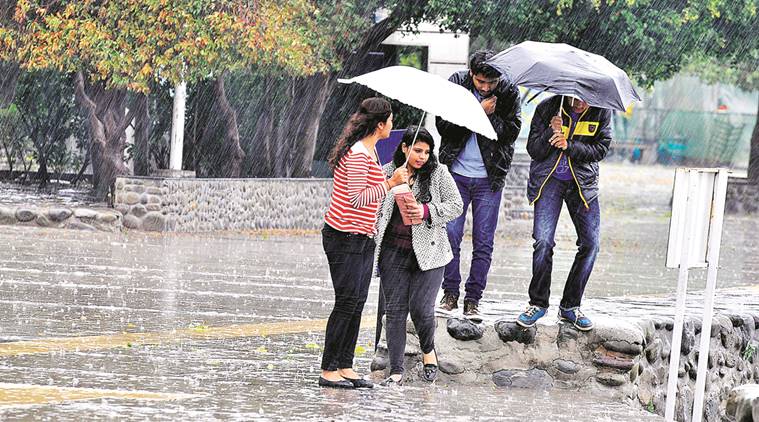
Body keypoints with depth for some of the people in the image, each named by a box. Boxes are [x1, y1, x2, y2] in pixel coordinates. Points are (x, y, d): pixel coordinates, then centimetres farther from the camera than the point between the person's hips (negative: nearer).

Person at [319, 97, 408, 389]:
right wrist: (390, 183, -21)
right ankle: (328, 370, -3)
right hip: (344, 238, -10)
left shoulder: (369, 151, 14)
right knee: (347, 302, -8)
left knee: (357, 303, 7)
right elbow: (357, 199, -22)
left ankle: (345, 367, 10)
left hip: (362, 238, 10)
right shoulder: (357, 154, -18)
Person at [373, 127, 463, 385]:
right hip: (393, 253, 2)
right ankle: (396, 370, 7)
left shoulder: (438, 173, 3)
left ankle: (428, 350, 22)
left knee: (421, 308, -9)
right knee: (395, 310, 0)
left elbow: (456, 205, 1)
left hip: (427, 254, -2)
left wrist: (427, 211, -13)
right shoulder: (386, 173, 7)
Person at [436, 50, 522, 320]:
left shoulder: (509, 92, -5)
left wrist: (491, 116, -22)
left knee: (483, 243, 1)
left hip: (489, 178, 0)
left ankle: (473, 300, 9)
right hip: (457, 174, 0)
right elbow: (444, 125, -12)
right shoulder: (456, 84, -6)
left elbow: (511, 131, -7)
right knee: (450, 235, -1)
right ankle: (450, 294, 12)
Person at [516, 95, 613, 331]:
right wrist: (551, 134, -26)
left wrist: (570, 146, -22)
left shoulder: (601, 112, -5)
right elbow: (533, 150, -7)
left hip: (583, 183, 2)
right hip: (549, 180, -2)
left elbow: (601, 149, -8)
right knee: (543, 242, -12)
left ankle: (570, 306, 9)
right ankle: (538, 303, 4)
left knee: (590, 243, -4)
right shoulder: (547, 108, -8)